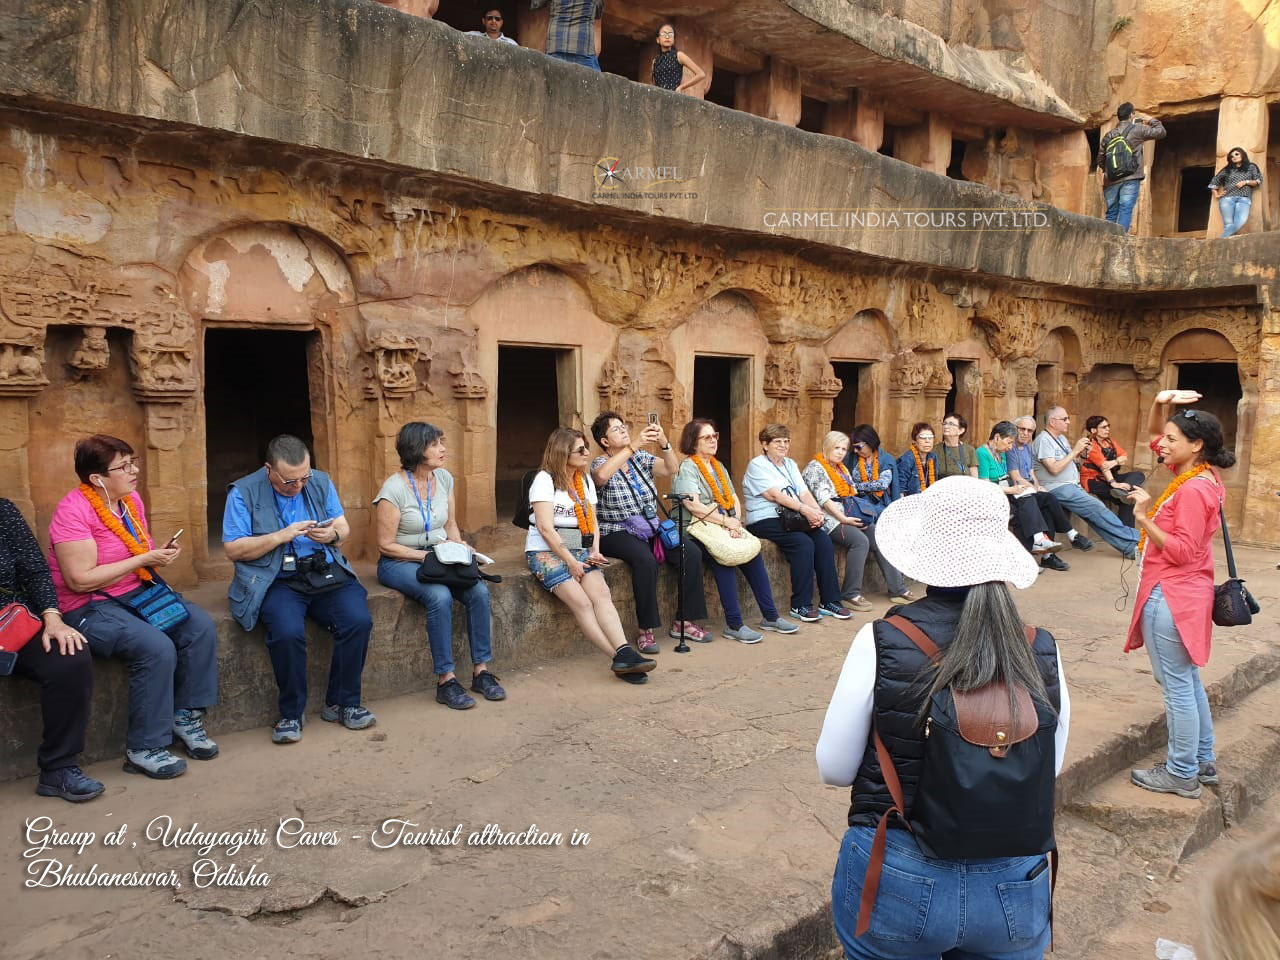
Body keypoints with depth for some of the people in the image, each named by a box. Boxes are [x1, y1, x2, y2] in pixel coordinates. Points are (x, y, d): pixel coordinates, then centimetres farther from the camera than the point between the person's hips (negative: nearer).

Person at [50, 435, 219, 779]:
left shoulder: (131, 500, 7)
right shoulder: (73, 511, -17)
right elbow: (81, 579, -24)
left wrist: (161, 552, -2)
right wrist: (143, 560, -21)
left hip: (137, 592, 8)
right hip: (89, 608, -8)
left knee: (200, 627, -13)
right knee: (157, 647, -29)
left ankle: (186, 717, 0)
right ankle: (144, 749, -14)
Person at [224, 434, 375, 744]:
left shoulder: (321, 482, 10)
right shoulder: (243, 493, -2)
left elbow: (344, 527, 15)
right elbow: (233, 549, -6)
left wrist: (333, 534, -10)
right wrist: (282, 536, -16)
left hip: (326, 575, 4)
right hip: (276, 581, -3)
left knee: (358, 620, -23)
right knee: (287, 632, -33)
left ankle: (342, 704, -3)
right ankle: (291, 714, -9)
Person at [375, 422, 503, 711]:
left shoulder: (444, 478, 5)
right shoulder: (394, 488, -14)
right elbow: (386, 546, -12)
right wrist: (426, 556, -19)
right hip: (398, 563, -6)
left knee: (479, 592, -21)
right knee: (440, 596, -34)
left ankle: (481, 671, -10)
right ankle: (445, 681, -24)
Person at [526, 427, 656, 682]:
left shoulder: (585, 479, 18)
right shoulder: (545, 480, -5)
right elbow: (545, 527, -12)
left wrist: (595, 551, -1)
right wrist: (570, 561, -15)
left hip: (578, 550, 6)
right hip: (545, 551, -5)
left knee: (601, 592, -23)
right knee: (581, 602, -25)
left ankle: (624, 653, -38)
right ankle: (622, 658, -29)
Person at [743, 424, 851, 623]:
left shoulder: (790, 464, 21)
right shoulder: (757, 465, -3)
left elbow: (804, 493, 10)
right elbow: (774, 495, -16)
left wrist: (817, 512, -10)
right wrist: (804, 509, -23)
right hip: (765, 521, -7)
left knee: (824, 540, -16)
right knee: (803, 543, -28)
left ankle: (829, 601, -10)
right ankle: (801, 605, -20)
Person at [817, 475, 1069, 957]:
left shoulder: (881, 643, -18)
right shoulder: (1043, 653, -10)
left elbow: (834, 770, -8)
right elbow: (1048, 770, 5)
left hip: (896, 882, -2)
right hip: (1016, 892, 3)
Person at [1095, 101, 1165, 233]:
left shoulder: (1108, 136, 13)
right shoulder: (1137, 130, 1)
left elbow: (1100, 160, 15)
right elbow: (1160, 132, 7)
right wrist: (1151, 120, 24)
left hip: (1111, 181, 4)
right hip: (1130, 179, -4)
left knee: (1111, 212, 9)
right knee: (1126, 209, -9)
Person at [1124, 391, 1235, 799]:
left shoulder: (1193, 490, -21)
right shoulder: (1199, 474, 7)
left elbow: (1182, 552, -23)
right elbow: (1154, 437, 18)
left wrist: (1144, 518, -25)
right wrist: (1161, 404, 2)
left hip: (1171, 596, -11)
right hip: (1181, 592, 11)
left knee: (1177, 686, 0)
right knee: (1187, 681, 20)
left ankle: (1182, 774, 11)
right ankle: (1202, 761, 32)